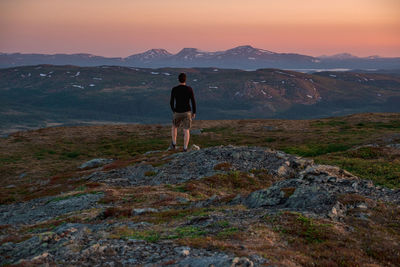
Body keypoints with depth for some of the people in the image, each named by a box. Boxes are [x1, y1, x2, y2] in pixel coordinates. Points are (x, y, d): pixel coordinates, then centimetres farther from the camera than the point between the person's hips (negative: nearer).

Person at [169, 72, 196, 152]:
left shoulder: (174, 89, -7)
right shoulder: (189, 89, -8)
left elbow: (171, 102, -4)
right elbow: (193, 101, -6)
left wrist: (173, 110, 15)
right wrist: (194, 112, 6)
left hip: (178, 113, 1)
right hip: (187, 112, 0)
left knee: (174, 127, 26)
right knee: (186, 131, 7)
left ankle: (173, 144, 21)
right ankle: (185, 148, 2)